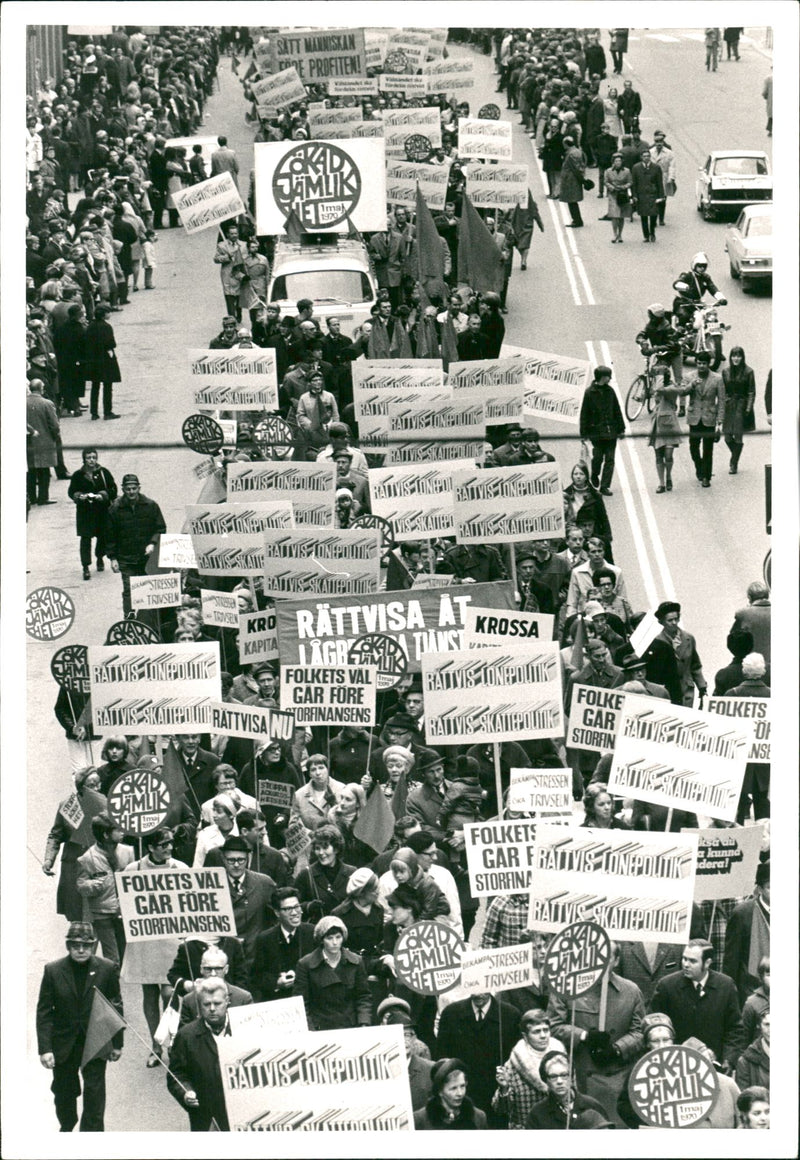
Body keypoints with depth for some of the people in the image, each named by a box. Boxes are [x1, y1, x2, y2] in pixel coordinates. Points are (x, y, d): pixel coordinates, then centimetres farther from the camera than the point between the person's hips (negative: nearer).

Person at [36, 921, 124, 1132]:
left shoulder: (107, 969, -5)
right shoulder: (53, 971, -6)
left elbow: (116, 1007, 4)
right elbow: (43, 1012, -5)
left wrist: (117, 1043, 5)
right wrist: (44, 1049, -11)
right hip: (64, 1044, 1)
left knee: (94, 1093, -6)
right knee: (63, 1092, 16)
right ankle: (67, 1127, 41)